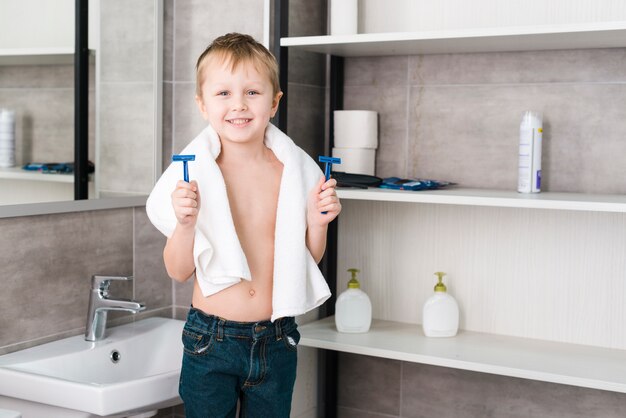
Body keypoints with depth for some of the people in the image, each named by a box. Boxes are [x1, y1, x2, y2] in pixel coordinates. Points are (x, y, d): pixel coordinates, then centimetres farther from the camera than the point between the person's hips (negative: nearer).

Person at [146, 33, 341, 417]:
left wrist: (317, 221, -12)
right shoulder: (195, 174, -9)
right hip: (211, 339, -1)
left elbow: (308, 261, 6)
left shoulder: (295, 171, -4)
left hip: (276, 342, 2)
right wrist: (186, 223, -23)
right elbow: (179, 271, -6)